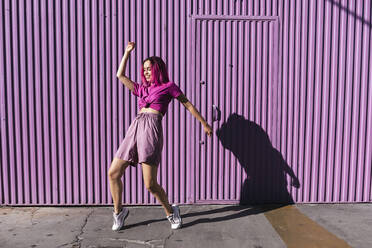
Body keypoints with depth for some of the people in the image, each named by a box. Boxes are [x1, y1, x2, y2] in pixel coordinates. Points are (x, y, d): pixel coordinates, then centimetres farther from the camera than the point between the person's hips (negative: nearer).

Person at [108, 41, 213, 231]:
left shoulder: (168, 86, 9)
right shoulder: (142, 89, 24)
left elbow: (188, 105, 13)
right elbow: (120, 75, 27)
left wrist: (204, 124, 15)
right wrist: (128, 52, 25)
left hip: (152, 128, -6)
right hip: (134, 129, 6)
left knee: (150, 184, -8)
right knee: (113, 173, 3)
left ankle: (170, 212, 18)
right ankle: (118, 211, 24)